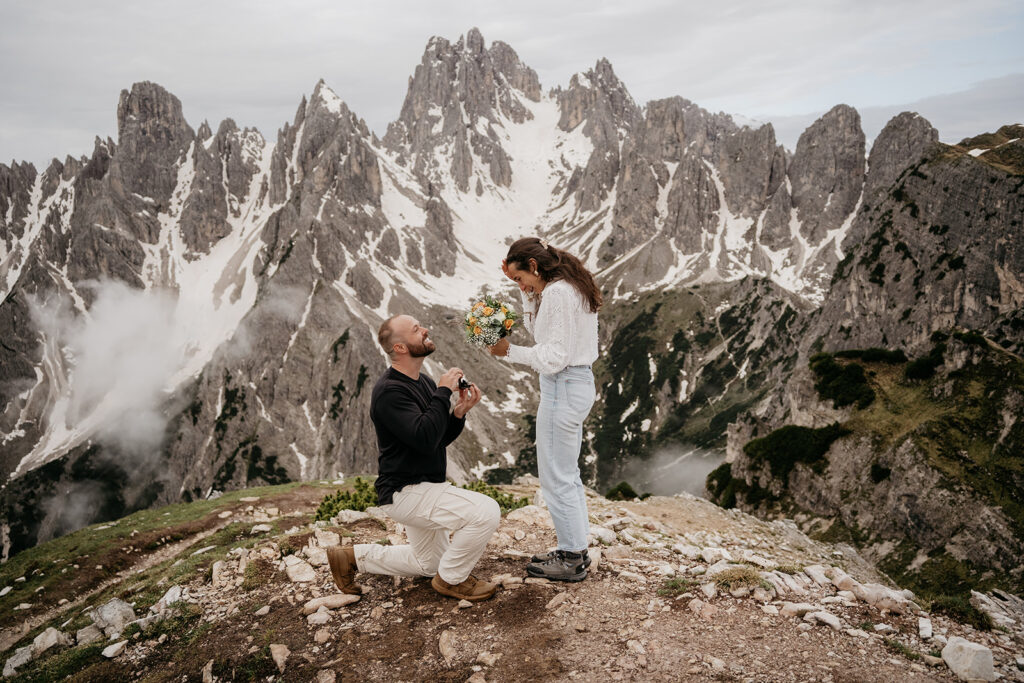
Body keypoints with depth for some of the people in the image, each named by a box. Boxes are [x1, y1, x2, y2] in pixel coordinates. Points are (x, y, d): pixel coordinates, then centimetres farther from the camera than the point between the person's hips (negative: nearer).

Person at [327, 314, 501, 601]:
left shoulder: (424, 383, 8)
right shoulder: (390, 390, -21)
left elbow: (441, 438, 11)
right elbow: (425, 438, -32)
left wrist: (459, 412, -8)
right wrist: (443, 392, -23)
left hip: (421, 488, 10)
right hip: (405, 492, -10)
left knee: (428, 565, 25)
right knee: (486, 512, -23)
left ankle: (352, 556, 29)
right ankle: (452, 579, -2)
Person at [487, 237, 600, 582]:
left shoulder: (557, 294, -20)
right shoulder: (570, 287, 11)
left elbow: (553, 358, -23)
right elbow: (538, 329, 20)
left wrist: (509, 351, -14)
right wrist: (529, 292, 9)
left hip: (563, 387, -11)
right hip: (578, 383, 11)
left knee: (556, 477, 1)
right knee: (568, 474, 18)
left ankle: (571, 560, 12)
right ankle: (576, 550, 29)